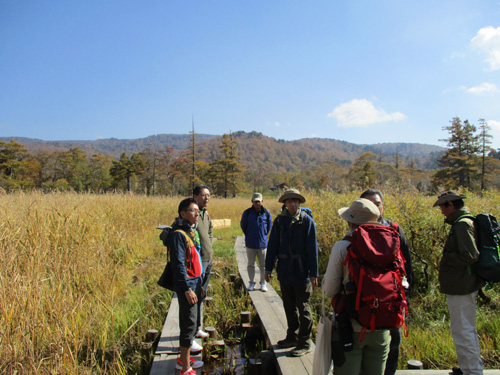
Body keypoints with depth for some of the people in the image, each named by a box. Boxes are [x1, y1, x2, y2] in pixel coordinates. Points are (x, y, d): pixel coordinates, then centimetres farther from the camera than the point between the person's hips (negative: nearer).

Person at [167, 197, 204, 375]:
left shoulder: (190, 231, 12)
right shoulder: (178, 234, -17)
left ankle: (184, 358, 32)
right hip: (186, 286, -9)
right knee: (189, 324, -4)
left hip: (194, 283, 9)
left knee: (188, 322, 18)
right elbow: (178, 264, -21)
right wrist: (187, 289, -22)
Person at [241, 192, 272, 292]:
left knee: (263, 265, 7)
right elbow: (243, 225, 11)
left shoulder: (266, 212, -2)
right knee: (251, 264, 9)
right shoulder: (247, 212, -4)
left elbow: (269, 225, 13)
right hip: (250, 244, 0)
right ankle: (252, 283, 21)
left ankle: (263, 283, 19)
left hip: (262, 243, 0)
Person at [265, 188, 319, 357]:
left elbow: (312, 248, -7)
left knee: (303, 308, 5)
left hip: (301, 271, -4)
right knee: (289, 306, 17)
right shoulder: (279, 221, 3)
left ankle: (304, 343, 17)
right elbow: (273, 245, 7)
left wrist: (314, 273, -9)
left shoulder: (307, 221, -7)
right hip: (284, 270, 5)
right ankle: (292, 337, 33)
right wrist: (269, 268, 6)